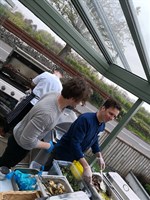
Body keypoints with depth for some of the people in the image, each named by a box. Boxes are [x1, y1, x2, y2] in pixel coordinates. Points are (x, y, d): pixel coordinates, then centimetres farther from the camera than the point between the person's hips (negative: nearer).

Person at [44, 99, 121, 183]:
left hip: (74, 159, 7)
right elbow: (75, 143, -35)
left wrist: (100, 157, -2)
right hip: (61, 154, -7)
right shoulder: (85, 119, -30)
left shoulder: (102, 126, -3)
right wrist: (86, 166, -40)